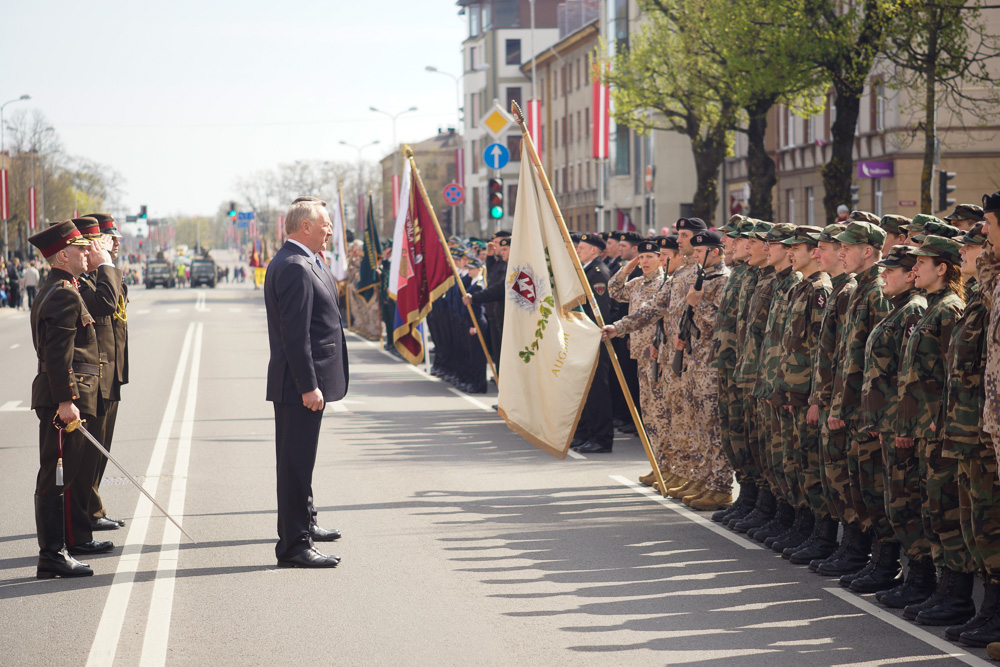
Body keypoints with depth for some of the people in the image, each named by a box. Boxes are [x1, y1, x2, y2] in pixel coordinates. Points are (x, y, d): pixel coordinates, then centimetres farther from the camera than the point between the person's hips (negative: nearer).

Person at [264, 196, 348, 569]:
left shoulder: (296, 263, 16)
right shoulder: (294, 268, -19)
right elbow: (295, 334, -24)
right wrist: (308, 386, -25)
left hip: (304, 383, 11)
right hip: (299, 384, -11)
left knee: (297, 460, 23)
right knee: (296, 462, -8)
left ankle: (303, 523, 38)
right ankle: (294, 545, -7)